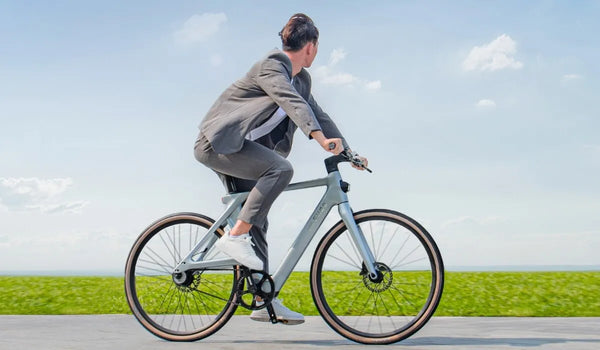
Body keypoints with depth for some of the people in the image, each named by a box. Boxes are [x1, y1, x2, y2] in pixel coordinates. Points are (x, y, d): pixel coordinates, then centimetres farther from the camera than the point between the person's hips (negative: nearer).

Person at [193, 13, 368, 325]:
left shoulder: (301, 78, 12)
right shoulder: (271, 65, -16)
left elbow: (316, 114, 16)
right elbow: (291, 102, -32)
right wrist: (320, 137, -45)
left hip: (238, 147, 9)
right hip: (218, 142, -9)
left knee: (257, 221, 5)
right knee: (280, 168, -30)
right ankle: (234, 236, -25)